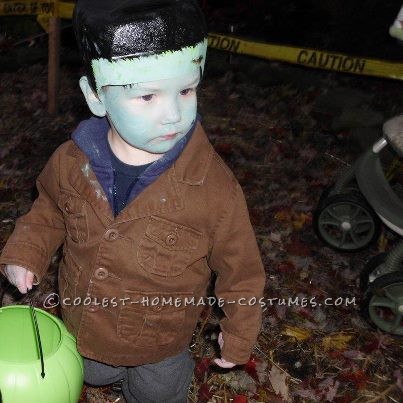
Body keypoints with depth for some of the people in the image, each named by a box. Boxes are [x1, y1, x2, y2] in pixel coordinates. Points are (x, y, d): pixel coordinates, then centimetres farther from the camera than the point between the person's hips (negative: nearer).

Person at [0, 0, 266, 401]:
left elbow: (240, 270, -15)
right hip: (80, 332, 3)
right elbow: (50, 206, 4)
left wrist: (239, 336, -4)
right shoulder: (72, 161, -20)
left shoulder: (215, 188, -31)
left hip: (158, 346, -3)